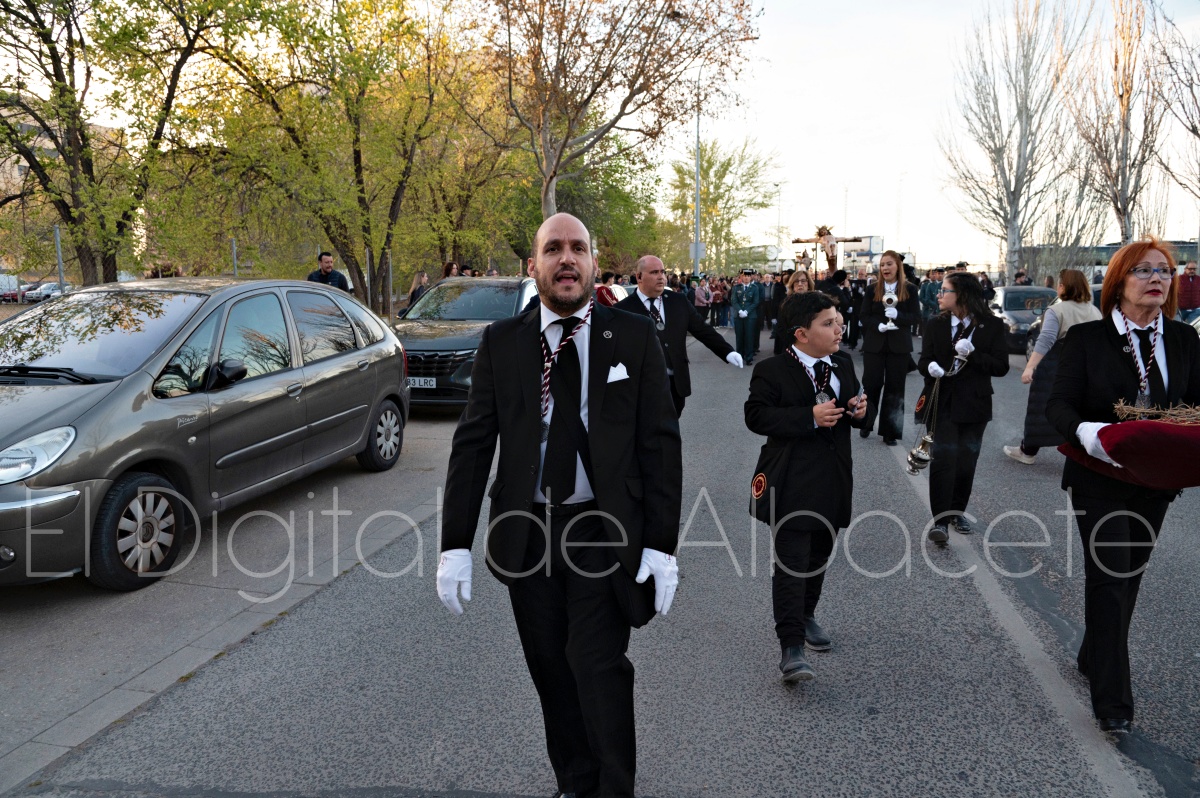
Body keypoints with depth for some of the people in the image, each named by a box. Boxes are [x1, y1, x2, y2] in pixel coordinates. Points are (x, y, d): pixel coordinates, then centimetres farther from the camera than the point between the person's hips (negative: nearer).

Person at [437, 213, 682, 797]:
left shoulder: (634, 337, -1)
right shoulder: (501, 343, 2)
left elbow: (660, 443, -3)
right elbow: (473, 442, 0)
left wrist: (662, 545, -8)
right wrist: (455, 543, -6)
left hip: (605, 532, -2)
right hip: (526, 531, 2)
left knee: (599, 666, -8)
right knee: (551, 671, 12)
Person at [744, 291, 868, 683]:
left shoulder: (843, 364, 9)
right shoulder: (772, 371, -11)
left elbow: (852, 409, 21)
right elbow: (756, 416, -18)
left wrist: (859, 411, -4)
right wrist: (810, 417, -25)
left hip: (834, 482, 7)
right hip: (793, 485, -7)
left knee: (819, 556, 19)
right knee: (792, 562, -9)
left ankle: (806, 615, 40)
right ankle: (791, 646, -8)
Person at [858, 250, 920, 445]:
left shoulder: (910, 290, 1)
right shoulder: (872, 289, 3)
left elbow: (916, 316, -3)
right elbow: (863, 315, 0)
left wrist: (897, 315, -21)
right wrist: (877, 325, -19)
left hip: (899, 346, 0)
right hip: (874, 345, 0)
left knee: (894, 388, 4)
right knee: (871, 385, 4)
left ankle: (889, 431, 11)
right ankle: (866, 424, 23)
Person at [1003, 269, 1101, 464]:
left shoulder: (1056, 311, -9)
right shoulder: (1095, 311, 8)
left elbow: (1045, 341, -20)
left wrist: (1029, 367, -24)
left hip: (1054, 369, -5)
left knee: (1042, 410, 8)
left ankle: (1027, 452, 20)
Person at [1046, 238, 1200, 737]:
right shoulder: (1087, 338, -7)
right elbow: (1059, 404, -11)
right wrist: (1086, 432, -32)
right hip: (1101, 479, -5)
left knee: (1129, 575, 16)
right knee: (1110, 577, -7)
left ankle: (1094, 658, 38)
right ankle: (1113, 701, -3)